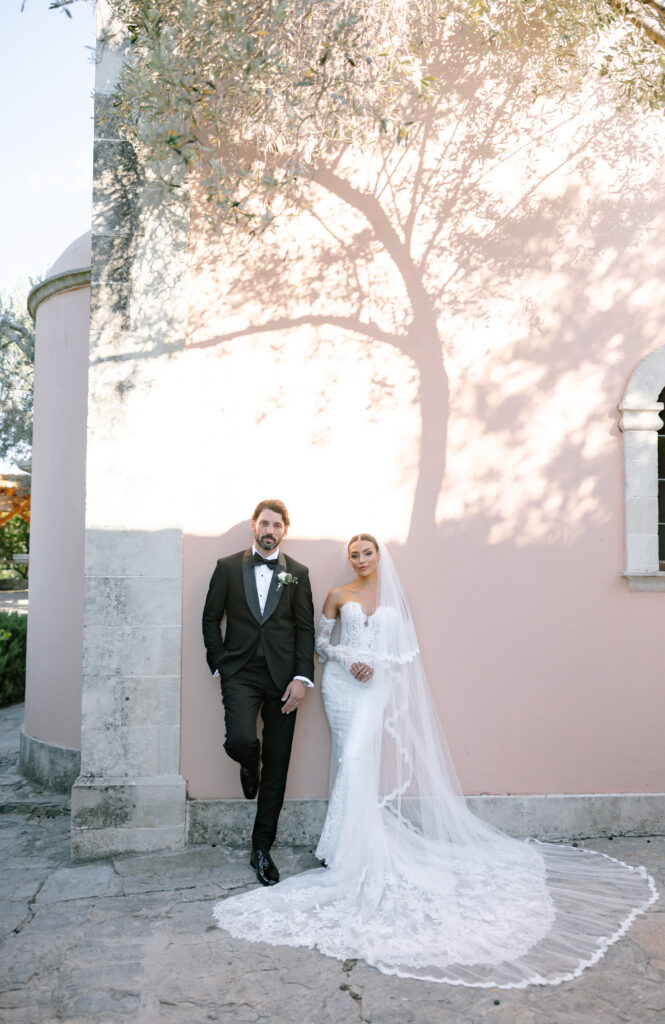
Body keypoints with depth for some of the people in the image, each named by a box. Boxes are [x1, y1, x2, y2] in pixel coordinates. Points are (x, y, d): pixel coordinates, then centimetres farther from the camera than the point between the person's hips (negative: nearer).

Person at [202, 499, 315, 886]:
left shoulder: (298, 573, 7)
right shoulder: (228, 567, 6)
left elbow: (306, 629, 4)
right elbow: (211, 619, 8)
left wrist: (302, 678, -6)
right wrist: (220, 666, -1)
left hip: (282, 677, 1)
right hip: (241, 673, -1)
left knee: (277, 765, 4)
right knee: (240, 741, -23)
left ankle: (262, 848, 18)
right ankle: (251, 766, 17)